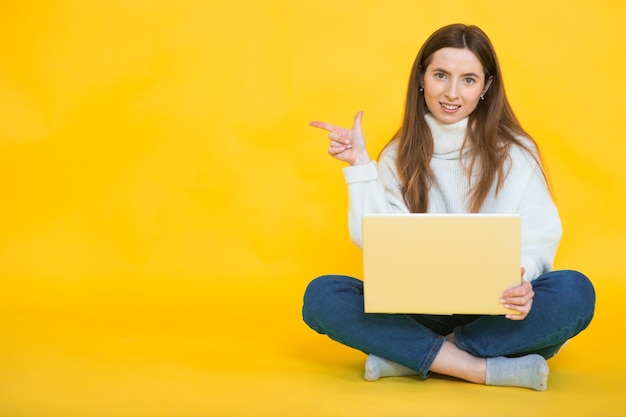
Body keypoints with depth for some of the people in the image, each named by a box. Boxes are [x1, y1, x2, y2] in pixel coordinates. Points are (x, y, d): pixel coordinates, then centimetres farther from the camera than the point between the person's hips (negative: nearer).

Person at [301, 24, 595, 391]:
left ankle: (408, 356, -22)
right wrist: (360, 166, -8)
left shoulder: (514, 151, 2)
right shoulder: (398, 157, 7)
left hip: (495, 312, -1)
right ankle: (490, 370, -29)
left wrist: (521, 277, -29)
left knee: (575, 292, -31)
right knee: (321, 295, -23)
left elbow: (540, 236, -7)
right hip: (419, 312, 1)